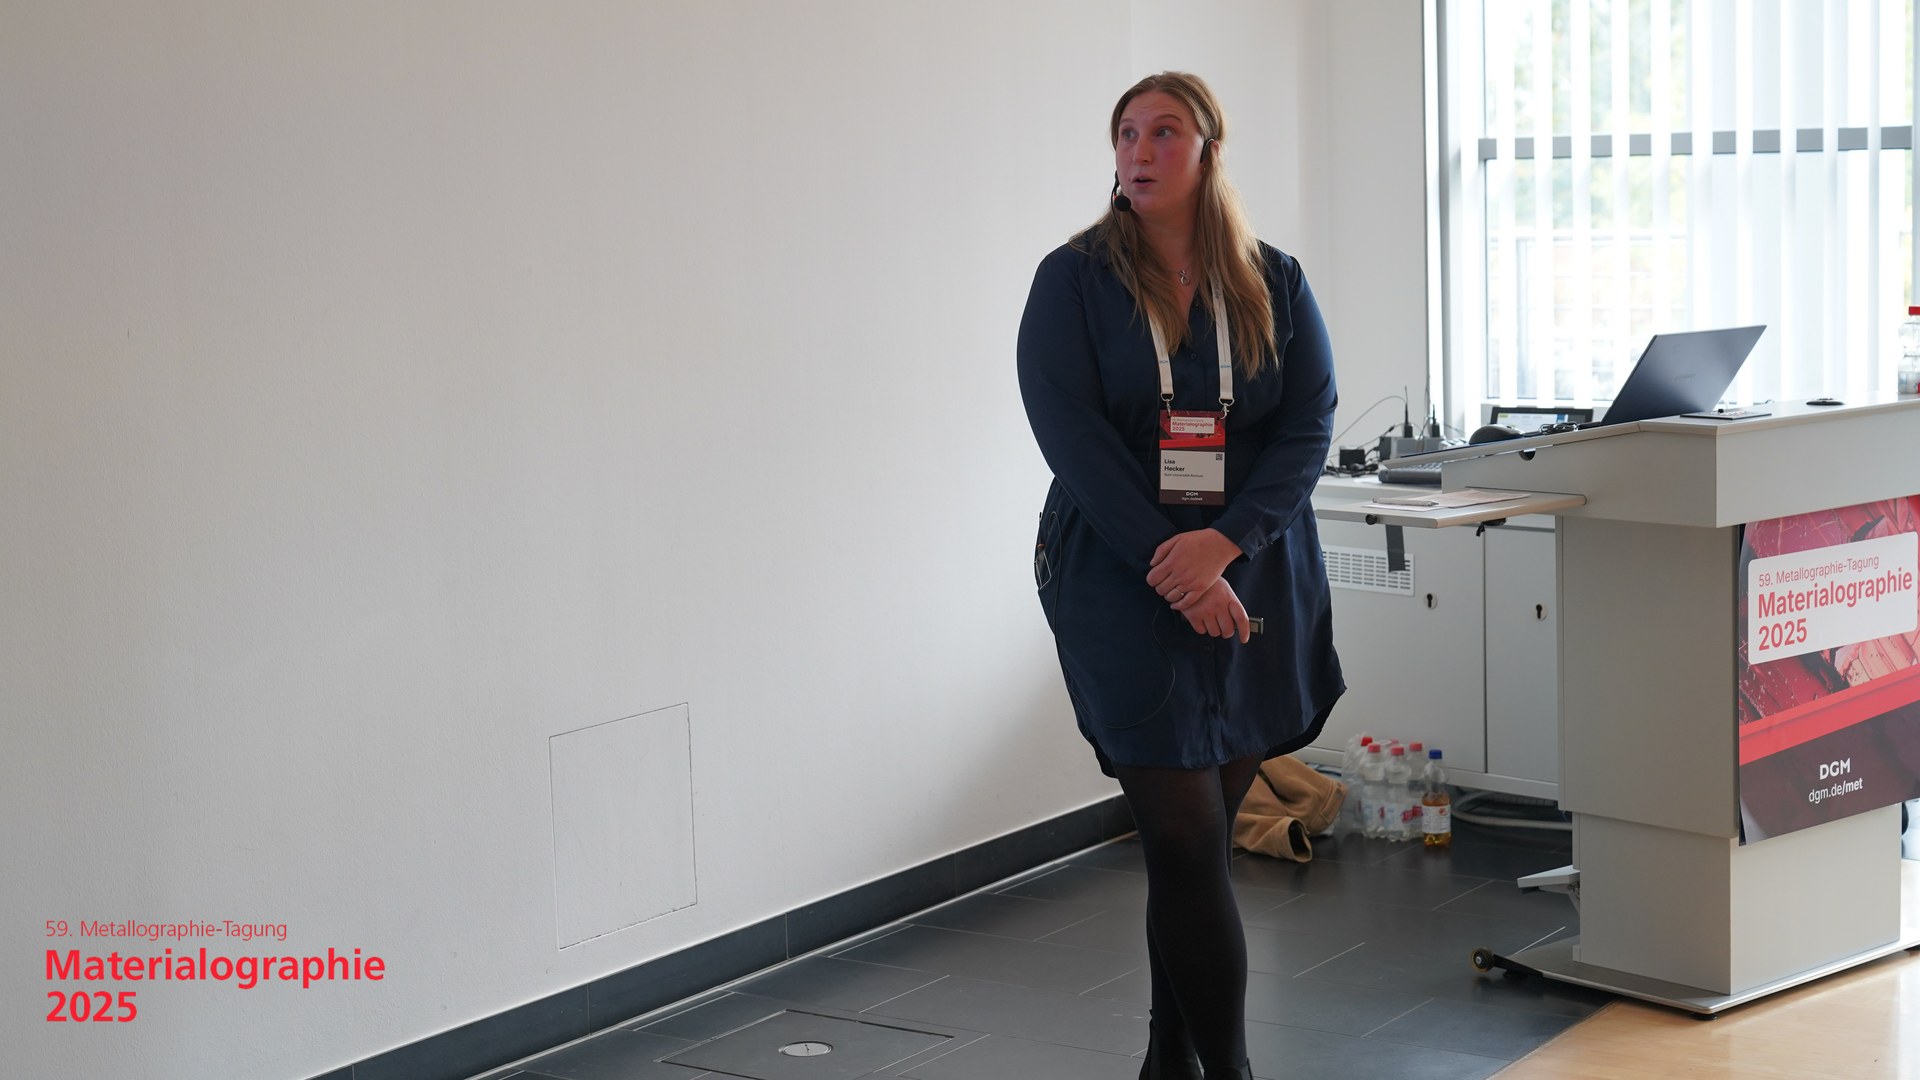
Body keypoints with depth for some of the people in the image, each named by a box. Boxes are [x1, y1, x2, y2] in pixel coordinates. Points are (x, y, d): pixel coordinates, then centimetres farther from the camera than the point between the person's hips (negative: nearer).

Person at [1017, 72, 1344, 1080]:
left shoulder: (1274, 286, 7)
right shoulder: (1073, 280, 0)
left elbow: (1308, 425, 0)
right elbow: (1070, 433, -9)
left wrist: (1225, 542, -16)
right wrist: (1173, 568, -16)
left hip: (1251, 583, 3)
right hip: (1122, 587, -3)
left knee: (1197, 834, 10)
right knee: (1189, 839, -7)